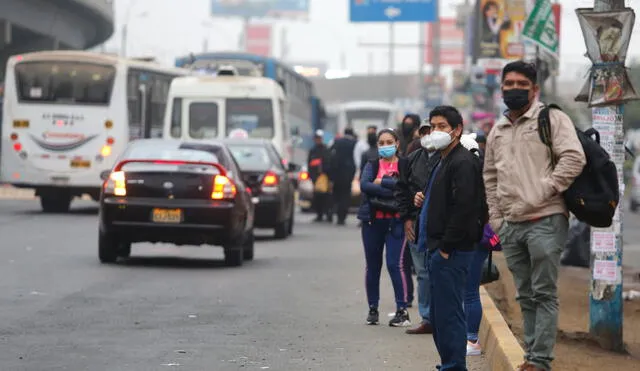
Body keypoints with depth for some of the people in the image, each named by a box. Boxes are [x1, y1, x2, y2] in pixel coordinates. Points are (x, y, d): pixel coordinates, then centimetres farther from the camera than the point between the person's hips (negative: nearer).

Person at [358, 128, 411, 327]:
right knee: (372, 266, 9)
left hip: (395, 221, -3)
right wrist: (392, 190, -16)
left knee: (395, 264, -12)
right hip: (372, 221, 3)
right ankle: (373, 309, 19)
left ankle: (402, 310, -8)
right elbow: (364, 185, -10)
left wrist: (382, 181, -11)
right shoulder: (372, 165, 9)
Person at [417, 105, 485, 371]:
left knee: (448, 313, -9)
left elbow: (463, 208, -21)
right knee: (439, 314, 14)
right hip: (440, 249, 11)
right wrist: (424, 201, 9)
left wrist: (446, 247, -20)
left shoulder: (462, 163, -13)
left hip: (452, 252, -11)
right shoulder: (444, 161, 20)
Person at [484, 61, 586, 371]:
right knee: (526, 296, 11)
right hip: (511, 226, 7)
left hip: (545, 221, -6)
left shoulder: (552, 119, -2)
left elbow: (574, 158, -14)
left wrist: (545, 191, -16)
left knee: (544, 294, -7)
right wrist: (495, 218, 14)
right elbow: (490, 178, 23)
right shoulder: (497, 131, 17)